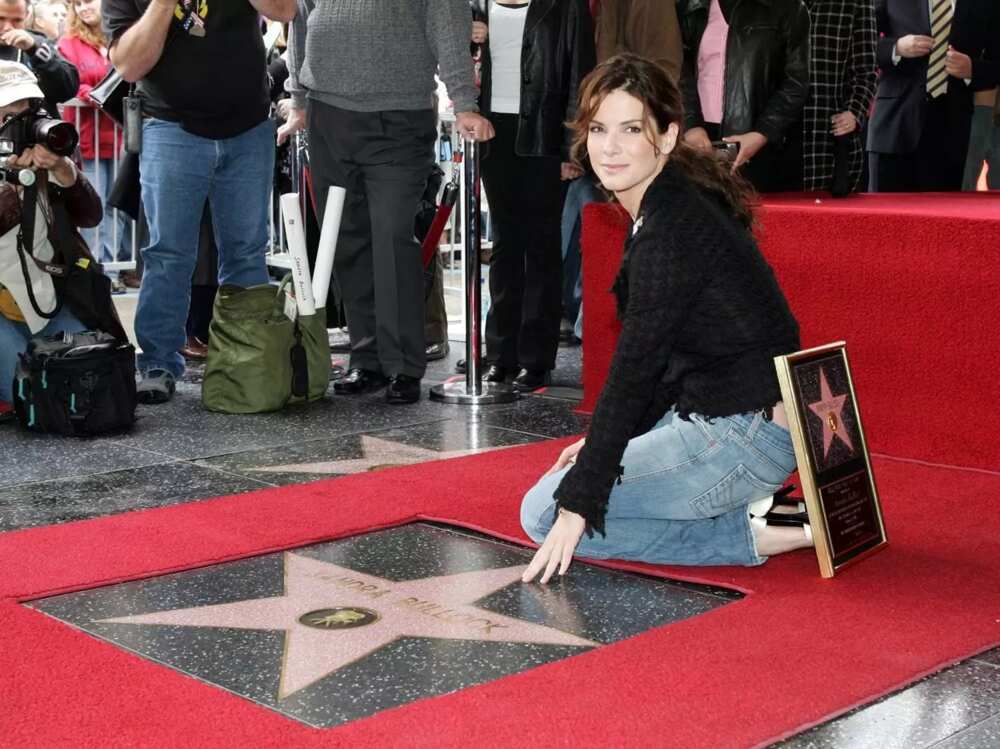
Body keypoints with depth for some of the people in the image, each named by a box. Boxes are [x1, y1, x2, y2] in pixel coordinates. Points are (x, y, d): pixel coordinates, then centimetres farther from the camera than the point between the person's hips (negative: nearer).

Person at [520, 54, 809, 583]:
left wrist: (578, 503, -19)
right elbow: (661, 359, 16)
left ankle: (747, 536, -7)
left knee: (545, 514, -6)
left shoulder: (672, 228, -21)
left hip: (744, 435, -10)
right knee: (565, 475, 24)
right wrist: (606, 443, 16)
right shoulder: (674, 204, 9)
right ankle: (737, 501, 11)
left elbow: (635, 368, -22)